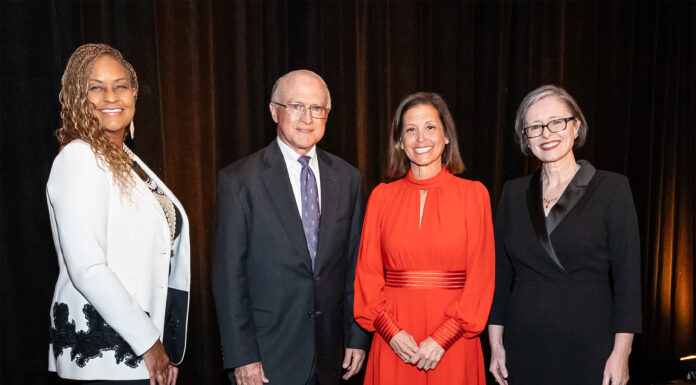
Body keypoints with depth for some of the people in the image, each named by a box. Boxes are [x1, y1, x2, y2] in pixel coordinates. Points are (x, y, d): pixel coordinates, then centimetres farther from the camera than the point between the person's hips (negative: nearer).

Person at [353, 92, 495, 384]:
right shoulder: (382, 196, 3)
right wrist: (391, 331, -9)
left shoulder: (473, 193, -1)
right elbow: (368, 271, 2)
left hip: (453, 342, -1)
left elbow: (481, 275, -5)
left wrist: (443, 338, -12)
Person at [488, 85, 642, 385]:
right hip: (524, 347, 3)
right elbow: (500, 273, 6)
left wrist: (621, 353, -10)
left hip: (589, 347, -2)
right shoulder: (514, 192, 5)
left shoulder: (611, 188, -3)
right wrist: (496, 344, 3)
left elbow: (627, 276, -5)